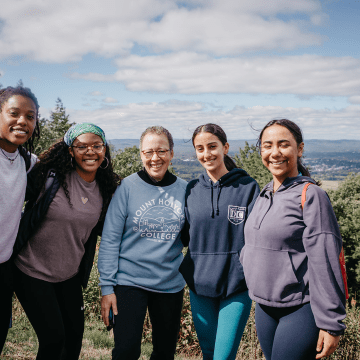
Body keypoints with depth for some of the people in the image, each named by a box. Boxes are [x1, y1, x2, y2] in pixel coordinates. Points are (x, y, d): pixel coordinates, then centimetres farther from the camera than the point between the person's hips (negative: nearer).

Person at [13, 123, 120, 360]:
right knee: (53, 339, -1)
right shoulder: (49, 175, -16)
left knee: (75, 336, 15)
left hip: (70, 275, 4)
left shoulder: (107, 190, -2)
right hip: (32, 272, -4)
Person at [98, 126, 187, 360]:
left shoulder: (184, 189, 0)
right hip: (130, 281, -3)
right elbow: (110, 239, -6)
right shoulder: (128, 187, -6)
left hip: (171, 283, 3)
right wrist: (107, 286, -9)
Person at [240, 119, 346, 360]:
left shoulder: (311, 196, -14)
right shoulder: (264, 195, 8)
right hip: (264, 308, 7)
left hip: (301, 309, -7)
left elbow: (325, 264, -16)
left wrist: (330, 324, -16)